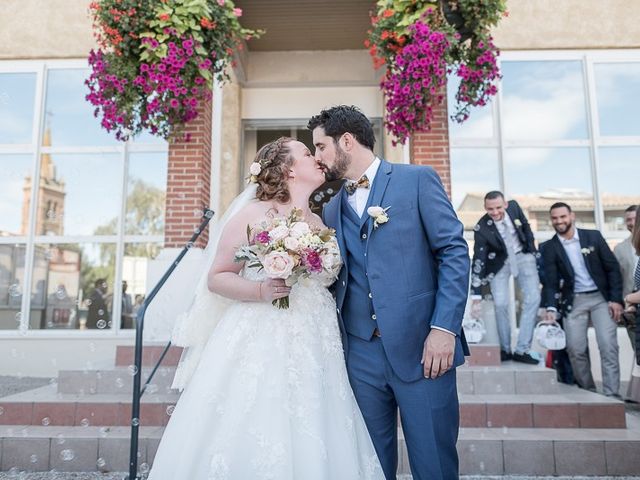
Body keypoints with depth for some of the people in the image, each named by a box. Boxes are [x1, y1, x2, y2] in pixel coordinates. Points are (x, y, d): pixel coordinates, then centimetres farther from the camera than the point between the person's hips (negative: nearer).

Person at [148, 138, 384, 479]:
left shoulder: (320, 224, 14)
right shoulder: (253, 214, -3)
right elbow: (216, 278, -4)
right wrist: (261, 290, -18)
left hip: (312, 352, 5)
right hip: (257, 347, -5)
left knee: (310, 446, 4)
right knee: (246, 444, -2)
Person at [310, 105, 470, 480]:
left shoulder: (418, 180, 1)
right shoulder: (332, 210, 17)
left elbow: (455, 252, -6)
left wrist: (444, 328, -13)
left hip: (422, 347, -4)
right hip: (361, 352, 5)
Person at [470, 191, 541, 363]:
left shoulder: (514, 206, -17)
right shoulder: (481, 228, -25)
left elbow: (526, 227, 4)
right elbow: (478, 261, -26)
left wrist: (532, 251, 8)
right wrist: (476, 296, -29)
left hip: (523, 256, 3)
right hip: (500, 262, -3)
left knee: (533, 298, -9)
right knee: (500, 303, -13)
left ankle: (521, 350, -4)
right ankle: (505, 349, 7)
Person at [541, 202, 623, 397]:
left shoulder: (593, 236, 0)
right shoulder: (550, 248, -1)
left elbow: (613, 268, 2)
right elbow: (550, 282, -4)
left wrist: (616, 299, -6)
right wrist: (551, 308, -18)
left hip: (601, 298, 0)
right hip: (573, 302, 0)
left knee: (608, 346, -8)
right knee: (575, 349, -2)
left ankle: (612, 394, -2)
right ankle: (588, 392, 14)